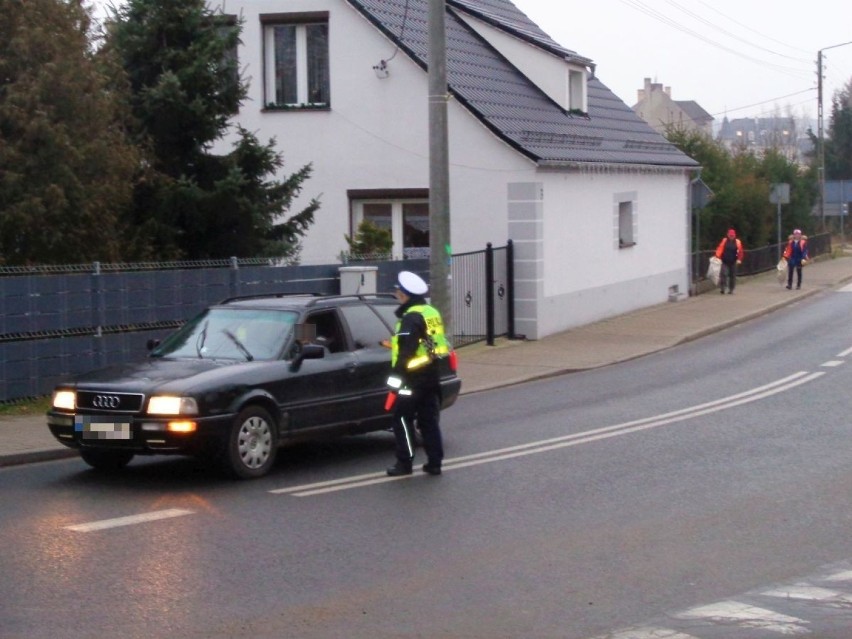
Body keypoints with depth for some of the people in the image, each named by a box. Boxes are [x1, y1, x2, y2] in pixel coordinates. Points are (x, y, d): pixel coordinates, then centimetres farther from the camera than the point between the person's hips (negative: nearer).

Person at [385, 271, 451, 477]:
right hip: (431, 376, 9)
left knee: (403, 419, 0)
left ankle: (405, 462, 1)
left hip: (414, 378, -9)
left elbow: (406, 351, -22)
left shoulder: (412, 318, -16)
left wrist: (396, 375, -20)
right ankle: (434, 462, 12)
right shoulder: (432, 313, 13)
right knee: (429, 420, 11)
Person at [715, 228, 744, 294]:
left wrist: (739, 259, -13)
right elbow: (720, 248, -6)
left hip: (733, 262, 1)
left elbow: (740, 251, -3)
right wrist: (717, 256, -20)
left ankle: (731, 290, 16)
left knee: (732, 276, 6)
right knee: (724, 274, -13)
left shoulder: (737, 242, 0)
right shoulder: (724, 241, 1)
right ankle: (722, 288, -11)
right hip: (725, 262, -1)